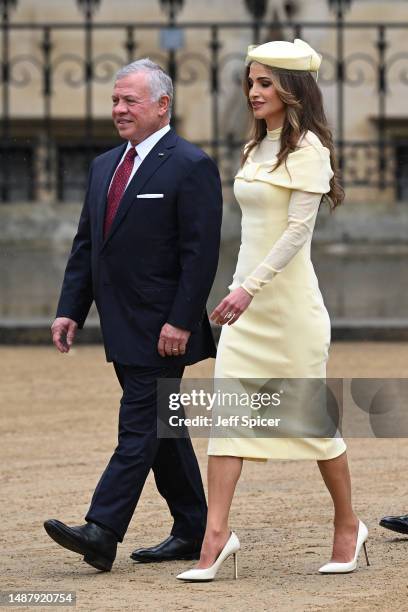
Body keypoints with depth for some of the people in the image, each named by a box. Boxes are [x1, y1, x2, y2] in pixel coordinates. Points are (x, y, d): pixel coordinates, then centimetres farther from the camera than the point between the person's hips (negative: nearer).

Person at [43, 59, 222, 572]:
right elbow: (85, 245, 17)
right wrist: (70, 310, 8)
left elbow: (200, 254, -15)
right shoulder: (104, 166, 15)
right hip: (122, 330, 9)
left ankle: (101, 532, -16)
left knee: (139, 428, -10)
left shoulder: (191, 167, -10)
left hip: (161, 331, -9)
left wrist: (180, 322, -20)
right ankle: (192, 533, 20)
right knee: (160, 429, 13)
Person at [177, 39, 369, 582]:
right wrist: (240, 287, 17)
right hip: (248, 298, 7)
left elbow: (298, 227, -18)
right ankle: (217, 533, -10)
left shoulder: (307, 148, -10)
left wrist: (251, 287, -24)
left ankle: (348, 526, 18)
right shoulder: (256, 149, 14)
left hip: (288, 294, -7)